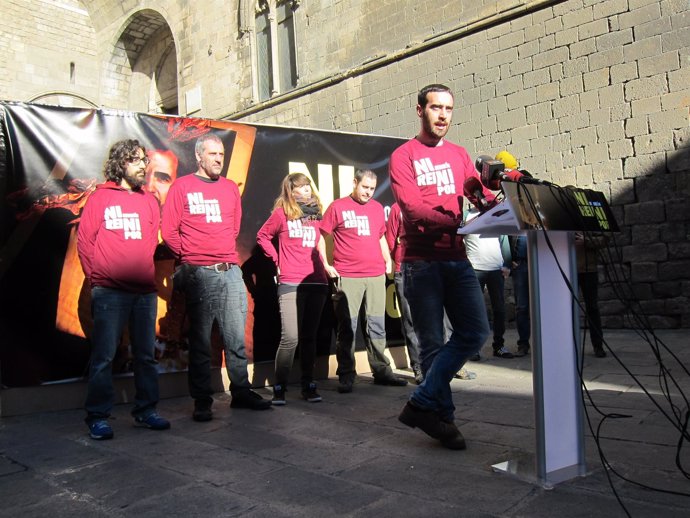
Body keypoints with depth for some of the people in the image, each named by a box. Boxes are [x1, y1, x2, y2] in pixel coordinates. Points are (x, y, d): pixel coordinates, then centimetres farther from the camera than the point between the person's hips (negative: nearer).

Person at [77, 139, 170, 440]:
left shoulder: (148, 201, 13)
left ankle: (145, 411, 19)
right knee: (103, 356, -1)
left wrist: (147, 273, 7)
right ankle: (98, 417, 9)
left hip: (144, 291, 4)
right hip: (110, 291, -4)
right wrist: (95, 279, -1)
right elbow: (84, 240, 1)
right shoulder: (100, 197, 2)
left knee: (146, 355, 9)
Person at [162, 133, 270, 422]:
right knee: (200, 341, 2)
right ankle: (202, 401, 10)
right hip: (198, 274, -4)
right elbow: (169, 231, -1)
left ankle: (241, 392, 18)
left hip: (231, 271, 4)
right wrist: (190, 256, 5)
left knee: (236, 337, 7)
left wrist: (225, 253, 12)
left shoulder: (230, 188, 15)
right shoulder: (182, 187, 2)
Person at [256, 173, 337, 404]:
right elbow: (262, 236, 9)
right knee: (290, 337, -11)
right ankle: (279, 387, 2)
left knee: (309, 336, 8)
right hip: (290, 284, -4)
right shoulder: (281, 212, 2)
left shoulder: (315, 213, 14)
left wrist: (325, 263, 11)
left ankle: (308, 385, 15)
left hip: (317, 282, 5)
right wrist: (277, 260, 3)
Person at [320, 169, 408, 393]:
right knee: (346, 327, -1)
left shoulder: (377, 207, 15)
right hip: (348, 277, -4)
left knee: (377, 325, 9)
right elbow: (321, 237, 2)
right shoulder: (338, 207, 2)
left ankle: (381, 371, 18)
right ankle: (346, 376, 6)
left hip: (376, 275, 4)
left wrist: (388, 261, 14)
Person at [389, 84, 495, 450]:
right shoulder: (403, 156, 0)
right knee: (433, 343, 1)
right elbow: (412, 207, -14)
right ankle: (443, 415, 15)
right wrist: (455, 223, -27)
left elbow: (482, 194, 10)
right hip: (421, 261, -5)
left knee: (475, 332, -3)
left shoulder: (458, 155, 17)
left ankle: (422, 403, 6)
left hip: (456, 258, 5)